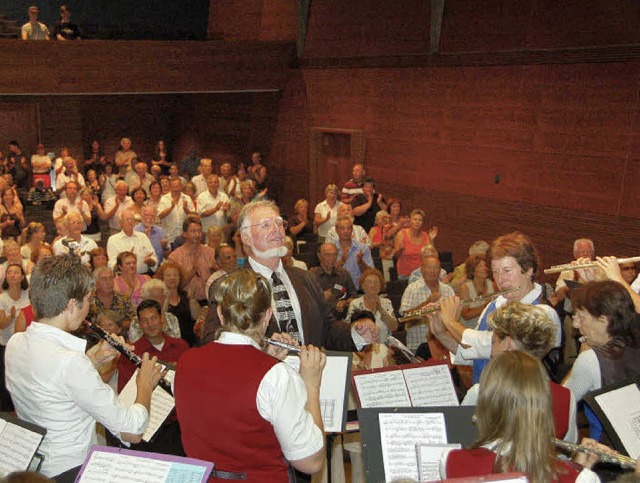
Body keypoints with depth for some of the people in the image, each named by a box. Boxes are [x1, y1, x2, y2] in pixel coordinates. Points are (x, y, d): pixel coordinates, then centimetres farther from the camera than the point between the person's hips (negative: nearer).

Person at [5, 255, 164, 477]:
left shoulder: (15, 343, -4)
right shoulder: (69, 362, -31)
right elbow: (132, 432, -26)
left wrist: (93, 361, 8)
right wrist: (145, 385, -8)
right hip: (70, 470, -8)